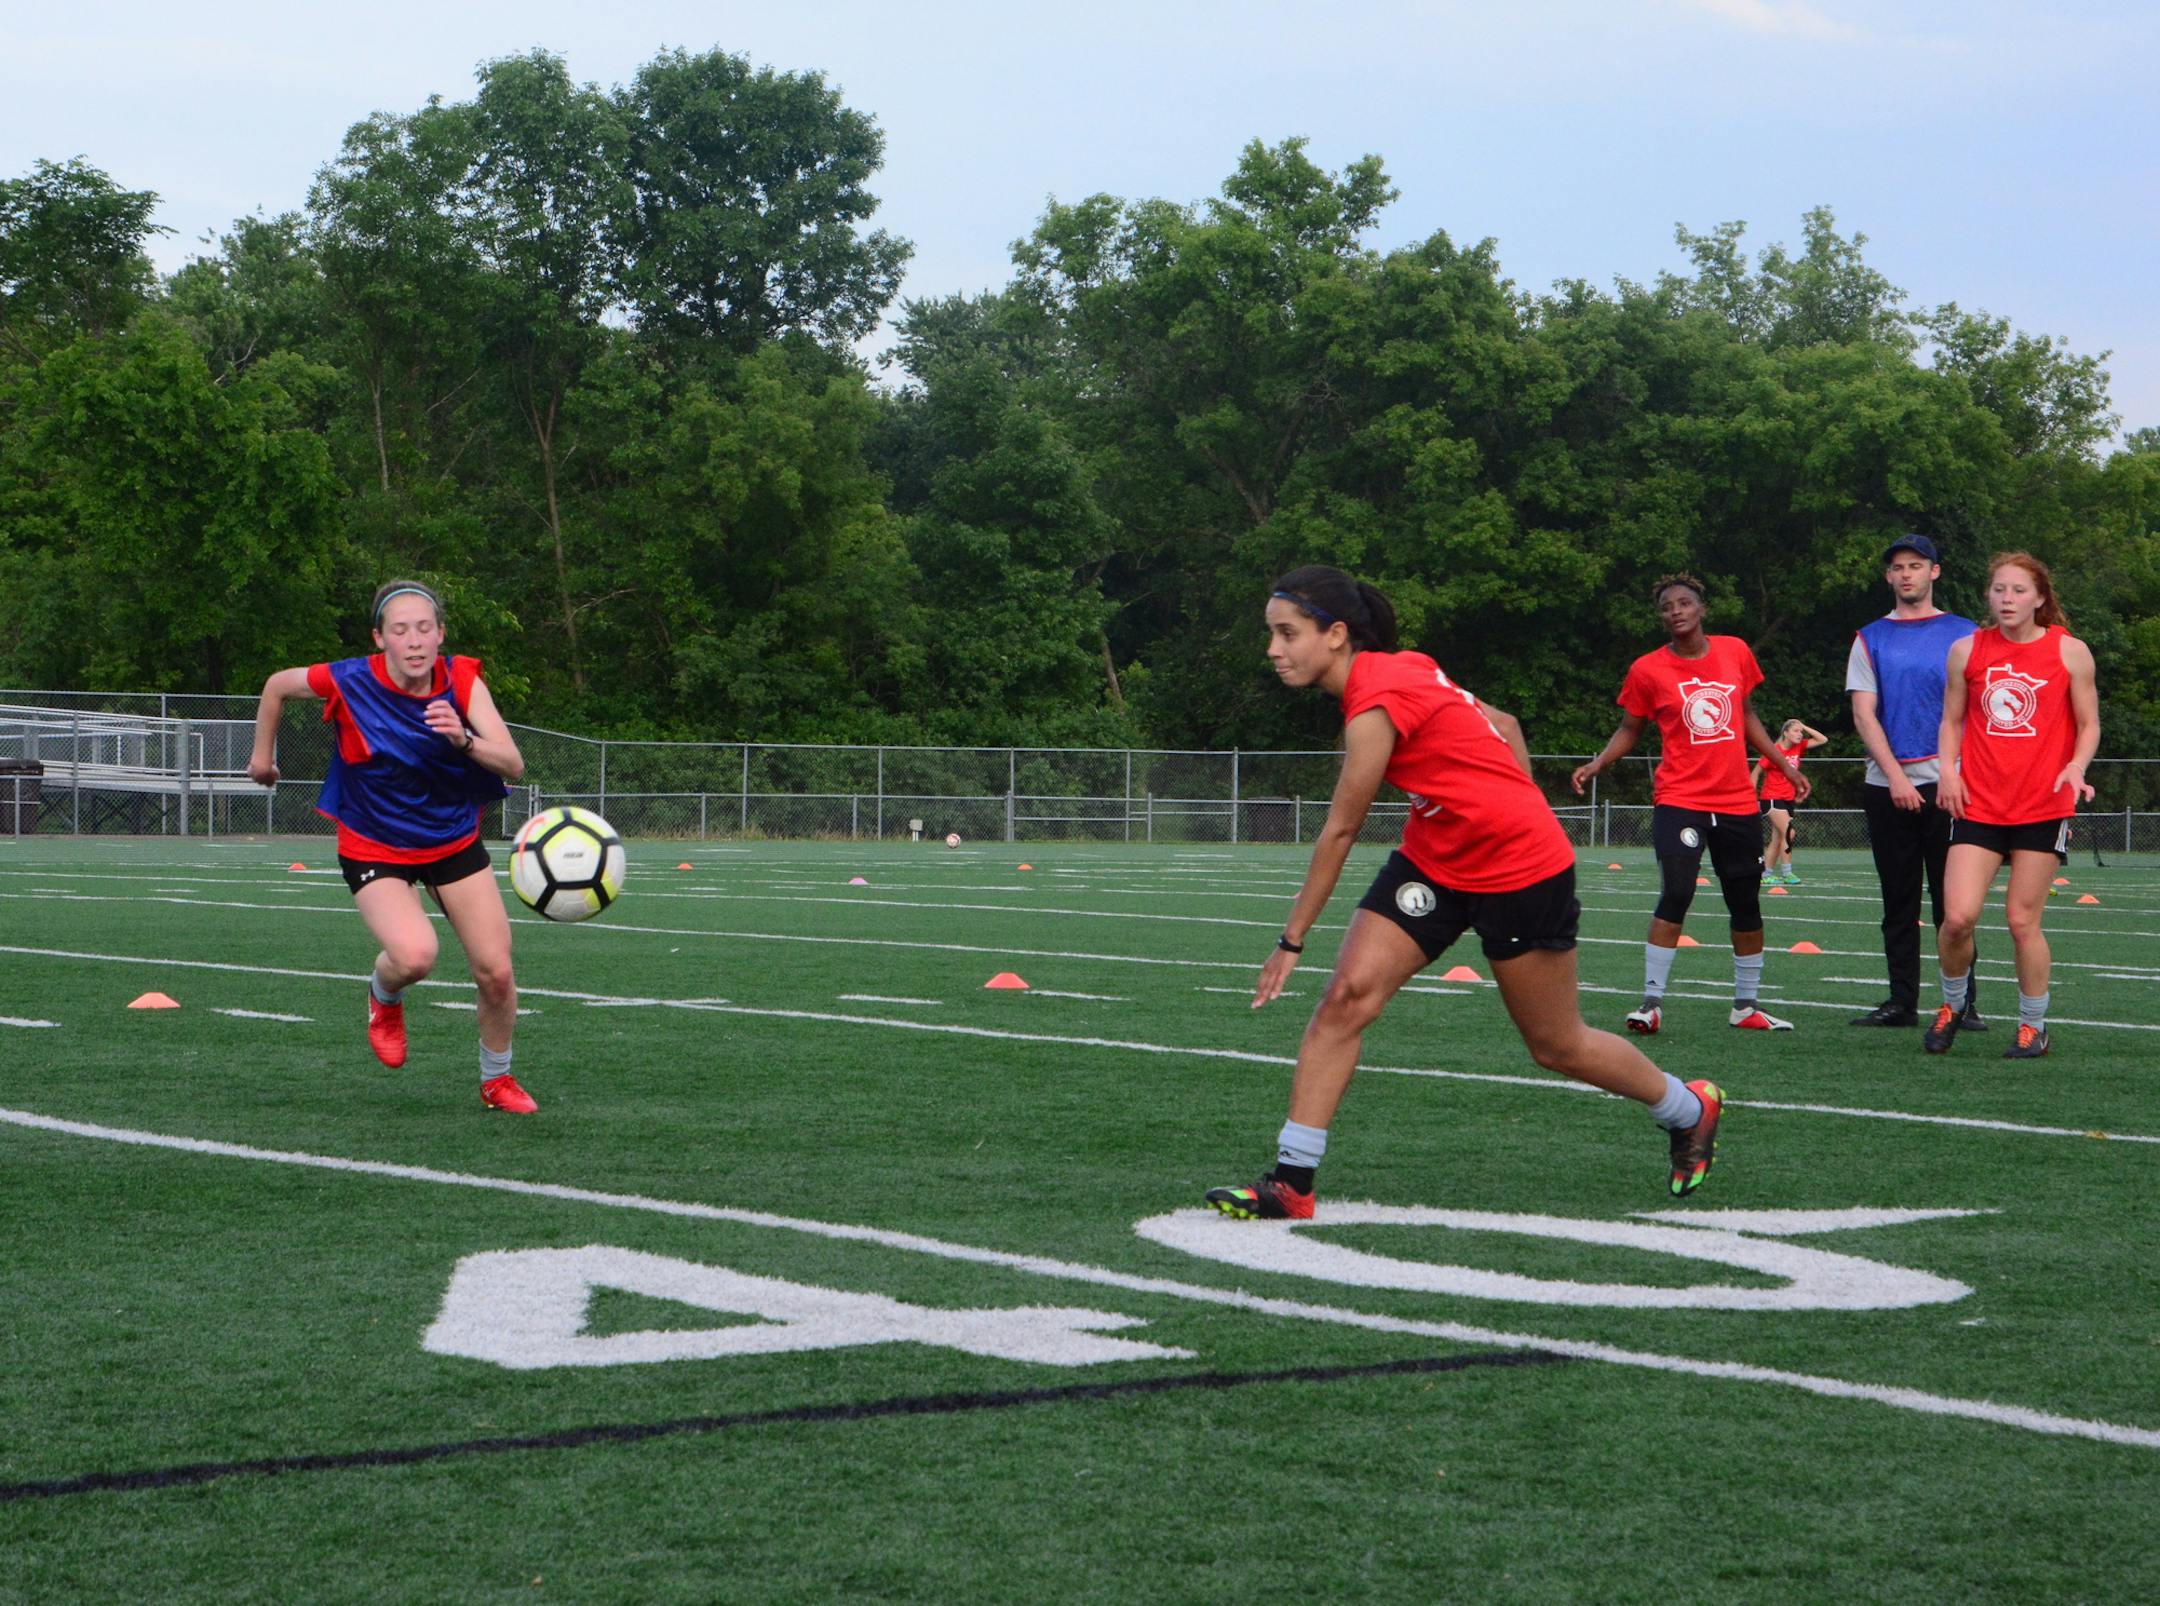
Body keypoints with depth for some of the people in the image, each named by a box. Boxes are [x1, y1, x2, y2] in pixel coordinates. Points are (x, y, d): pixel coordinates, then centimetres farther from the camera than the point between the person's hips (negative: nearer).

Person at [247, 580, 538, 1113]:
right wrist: (263, 753, 11)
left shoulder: (462, 680, -15)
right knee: (414, 955, -29)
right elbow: (277, 685, 1)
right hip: (374, 848, -3)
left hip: (455, 839, 3)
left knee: (496, 972, -3)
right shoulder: (349, 683, -20)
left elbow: (512, 765, -23)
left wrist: (464, 739, -42)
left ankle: (496, 1079, 26)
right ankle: (384, 998, 10)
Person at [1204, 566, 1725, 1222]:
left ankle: (1690, 1109, 35)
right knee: (1345, 1000, -8)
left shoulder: (1376, 706, -26)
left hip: (1519, 870, -9)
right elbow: (1502, 724, 10)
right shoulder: (1402, 670, 0)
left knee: (1556, 1046, 9)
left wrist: (1292, 939, -11)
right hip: (1435, 860, 9)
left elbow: (1340, 831, -19)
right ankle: (1291, 1182, -8)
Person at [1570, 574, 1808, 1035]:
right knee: (1675, 894, -19)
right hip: (1679, 800, -4)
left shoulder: (1735, 652, 6)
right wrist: (1595, 765, -10)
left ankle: (1746, 1005, 23)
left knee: (1746, 904, 10)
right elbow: (1629, 731, 6)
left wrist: (1786, 766, 17)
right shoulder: (1648, 670, -3)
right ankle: (1652, 1001, -14)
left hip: (1737, 802, 4)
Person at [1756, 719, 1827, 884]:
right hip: (1772, 798, -7)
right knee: (1788, 832, -19)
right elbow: (1756, 772, -5)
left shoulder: (1798, 747, 5)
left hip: (1789, 799, 7)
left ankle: (1766, 874, 14)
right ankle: (1787, 873, -17)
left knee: (1777, 840, 8)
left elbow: (1822, 739, 6)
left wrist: (1804, 727, -3)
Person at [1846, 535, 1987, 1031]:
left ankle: (1965, 1002, -1)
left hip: (1947, 785, -2)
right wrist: (1896, 776, -7)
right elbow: (1863, 715, 4)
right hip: (1886, 787, 2)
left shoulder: (1963, 635, 8)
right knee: (1898, 902, 5)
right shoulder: (1870, 639, 11)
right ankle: (1902, 1001, 10)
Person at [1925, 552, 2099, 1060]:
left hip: (2043, 808, -1)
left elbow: (2088, 724, 6)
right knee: (1958, 916, -10)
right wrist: (1948, 769, -2)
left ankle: (2033, 1027, 17)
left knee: (2023, 921, 0)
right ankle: (1952, 1005, 16)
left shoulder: (2070, 652, 0)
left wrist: (2076, 766, -13)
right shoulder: (1966, 650, 5)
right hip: (1978, 805, 2)